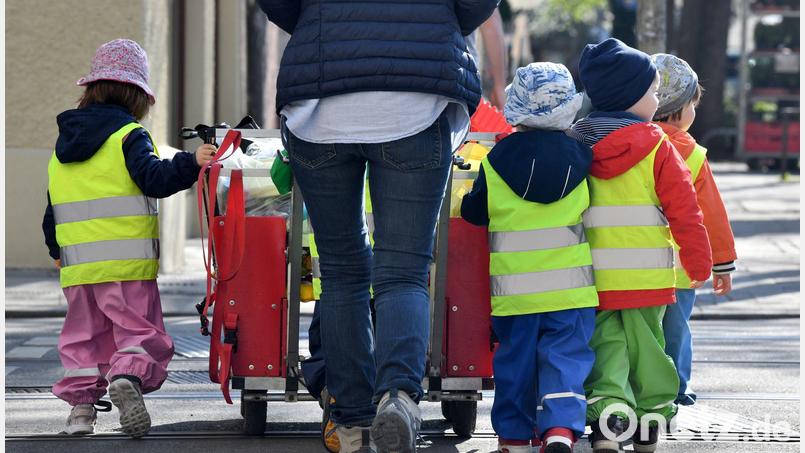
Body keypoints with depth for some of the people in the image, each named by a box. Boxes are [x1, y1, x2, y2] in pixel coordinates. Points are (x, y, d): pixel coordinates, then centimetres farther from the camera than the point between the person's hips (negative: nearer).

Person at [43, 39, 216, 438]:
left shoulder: (62, 147, 17)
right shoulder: (129, 136, -4)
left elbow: (52, 210, 22)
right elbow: (153, 178, -19)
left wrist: (56, 251, 34)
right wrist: (191, 163, -22)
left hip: (78, 267, 5)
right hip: (127, 263, -5)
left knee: (83, 334, 14)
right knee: (137, 328, -3)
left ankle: (81, 400, 5)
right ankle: (127, 377, -28)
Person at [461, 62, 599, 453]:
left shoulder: (496, 162, -5)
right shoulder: (580, 158, -2)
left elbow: (473, 212, 4)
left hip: (514, 287, 0)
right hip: (570, 287, 0)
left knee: (515, 360, 11)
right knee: (566, 357, 0)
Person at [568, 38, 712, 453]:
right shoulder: (657, 147, -7)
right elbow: (684, 210, -6)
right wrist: (699, 263, 5)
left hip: (591, 275, 2)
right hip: (646, 275, -2)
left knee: (605, 345, 4)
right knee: (645, 345, 11)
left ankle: (607, 408, -18)